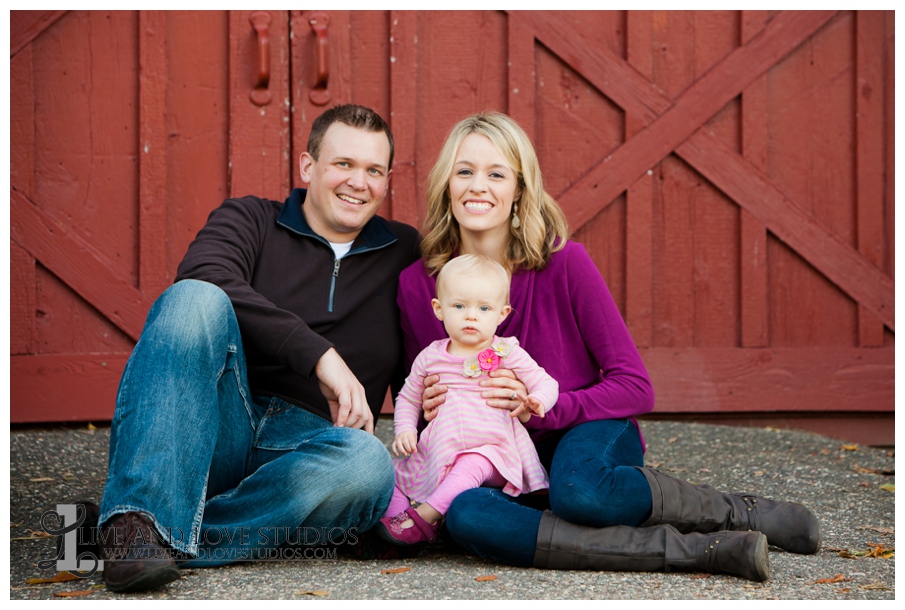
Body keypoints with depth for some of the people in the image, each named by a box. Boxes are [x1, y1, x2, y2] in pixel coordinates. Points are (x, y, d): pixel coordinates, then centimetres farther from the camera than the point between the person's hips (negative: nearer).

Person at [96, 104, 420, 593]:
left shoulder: (405, 254, 20)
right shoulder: (251, 219, 11)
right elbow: (203, 276, -12)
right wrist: (319, 353, -20)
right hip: (211, 437, -1)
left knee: (368, 462, -35)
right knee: (195, 300, -29)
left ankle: (180, 540, -31)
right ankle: (139, 522, -40)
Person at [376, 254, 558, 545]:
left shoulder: (507, 354, 1)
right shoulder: (430, 357, 10)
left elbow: (546, 383, 2)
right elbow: (408, 398, 20)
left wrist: (536, 402, -21)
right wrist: (405, 428, 1)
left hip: (489, 448, -4)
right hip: (436, 452, 5)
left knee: (471, 466, -36)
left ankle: (424, 516, -38)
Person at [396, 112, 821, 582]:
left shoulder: (564, 262, -12)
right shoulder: (416, 285, -5)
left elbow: (634, 388, -10)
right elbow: (418, 400, 10)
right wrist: (431, 411, -14)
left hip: (589, 436, -2)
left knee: (578, 489, -40)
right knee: (466, 515, -35)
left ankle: (740, 512, -11)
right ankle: (703, 549, -29)